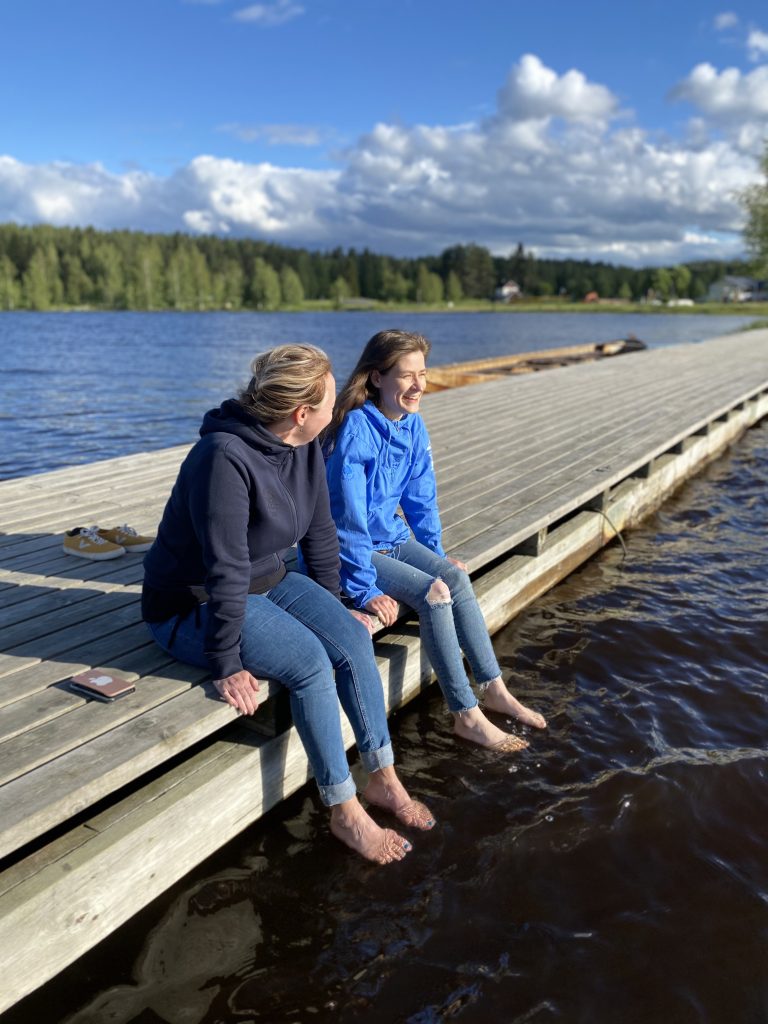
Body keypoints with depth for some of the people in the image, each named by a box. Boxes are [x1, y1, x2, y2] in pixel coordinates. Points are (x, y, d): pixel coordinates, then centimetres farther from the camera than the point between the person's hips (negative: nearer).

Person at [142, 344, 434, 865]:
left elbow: (321, 532, 6)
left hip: (269, 581, 7)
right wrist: (226, 665, -24)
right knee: (309, 661, -25)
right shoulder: (225, 457, -30)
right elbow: (226, 569, -29)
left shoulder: (305, 446, -4)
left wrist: (331, 607, 13)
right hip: (193, 606, -7)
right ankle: (344, 810, -9)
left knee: (353, 638, -14)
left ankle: (383, 777, 1)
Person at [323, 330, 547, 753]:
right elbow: (348, 516, -24)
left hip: (391, 538, 7)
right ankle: (467, 716, -14)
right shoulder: (355, 431, -23)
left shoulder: (413, 426, 0)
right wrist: (364, 590, -23)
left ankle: (493, 689, -2)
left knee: (456, 577, -14)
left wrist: (436, 556, 10)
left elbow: (421, 499, 10)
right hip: (348, 553, -7)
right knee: (433, 592, -23)